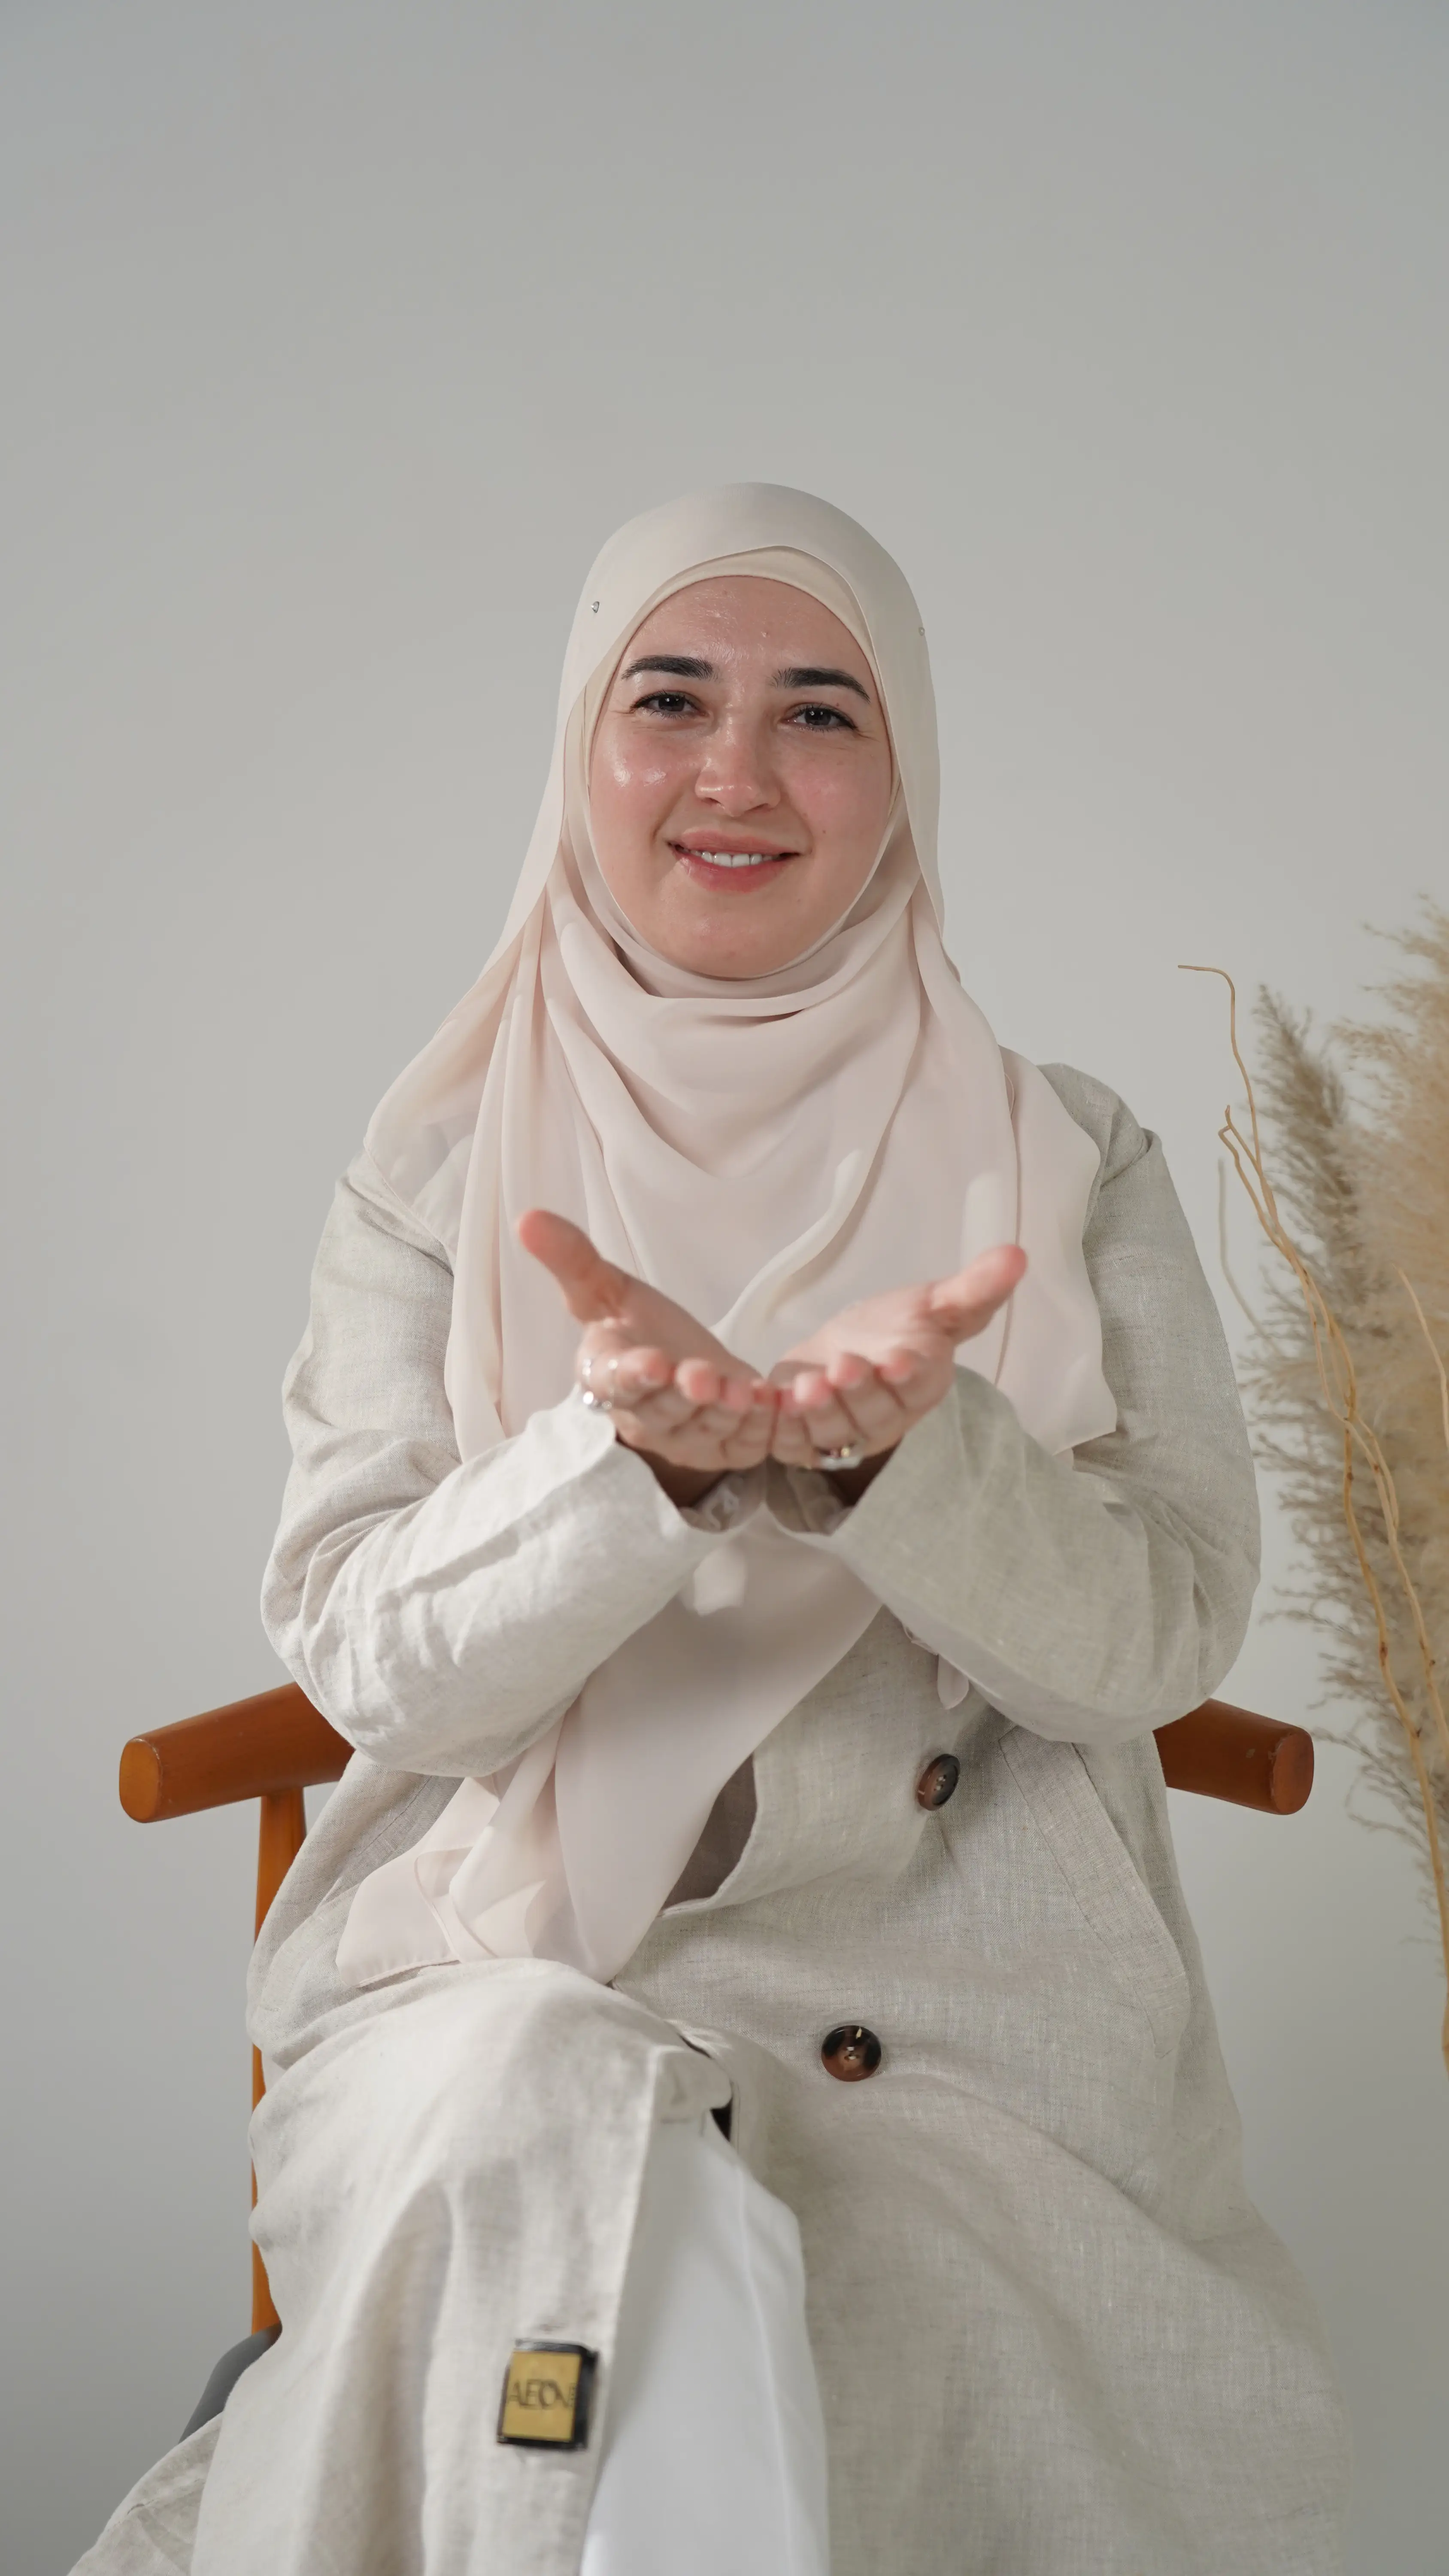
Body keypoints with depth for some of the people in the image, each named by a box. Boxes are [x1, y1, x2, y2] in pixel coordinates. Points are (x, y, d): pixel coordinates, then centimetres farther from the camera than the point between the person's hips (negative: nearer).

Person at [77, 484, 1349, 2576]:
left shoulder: (1071, 1168, 5)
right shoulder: (442, 1169, 5)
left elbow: (1165, 1640, -3)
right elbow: (361, 1659, -3)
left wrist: (910, 1445, -24)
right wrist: (623, 1457, -24)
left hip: (964, 2008, 0)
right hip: (511, 1972, 1)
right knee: (543, 2139, -33)